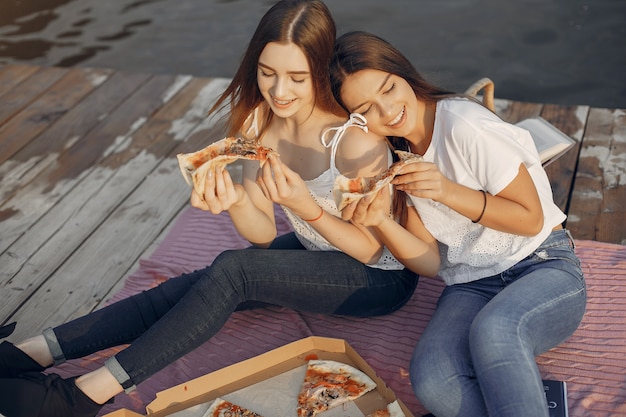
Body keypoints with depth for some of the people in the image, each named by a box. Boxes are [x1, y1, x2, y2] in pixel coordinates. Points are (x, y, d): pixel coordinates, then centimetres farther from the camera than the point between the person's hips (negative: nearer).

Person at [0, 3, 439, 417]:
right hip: (315, 252, 6)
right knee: (191, 286, -14)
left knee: (232, 271, -28)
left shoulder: (357, 140, -29)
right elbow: (264, 234, -7)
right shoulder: (258, 118, -10)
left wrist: (306, 207, -34)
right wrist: (235, 203, -30)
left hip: (382, 278, -6)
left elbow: (370, 249, -18)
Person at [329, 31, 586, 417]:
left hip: (543, 268, -4)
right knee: (432, 381, -28)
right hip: (471, 286, 5)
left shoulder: (465, 125, -14)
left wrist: (449, 192, -21)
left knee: (493, 330, -40)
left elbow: (531, 218, -9)